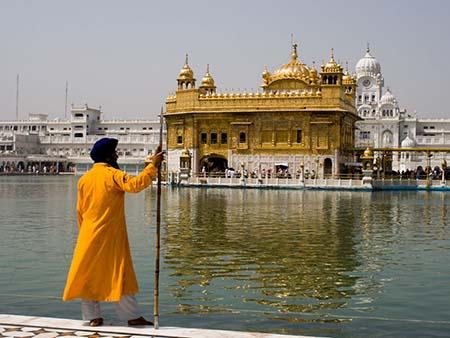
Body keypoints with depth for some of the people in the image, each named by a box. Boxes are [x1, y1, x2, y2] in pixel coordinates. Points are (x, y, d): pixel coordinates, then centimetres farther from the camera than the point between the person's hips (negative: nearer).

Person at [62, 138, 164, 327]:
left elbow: (80, 211, 12)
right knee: (120, 274, 0)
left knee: (88, 274, 11)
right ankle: (132, 316, 4)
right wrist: (152, 165, -20)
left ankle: (92, 317, 13)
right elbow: (135, 184, -27)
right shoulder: (113, 175, -10)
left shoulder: (84, 179, 7)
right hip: (111, 236, -5)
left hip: (89, 236, 5)